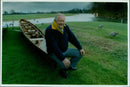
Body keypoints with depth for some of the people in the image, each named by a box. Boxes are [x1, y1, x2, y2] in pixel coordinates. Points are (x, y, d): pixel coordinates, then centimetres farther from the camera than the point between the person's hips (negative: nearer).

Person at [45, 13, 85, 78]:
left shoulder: (65, 27, -2)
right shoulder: (49, 30, -25)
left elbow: (72, 38, 6)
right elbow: (54, 47, -31)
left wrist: (80, 48, -1)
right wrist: (63, 58, -37)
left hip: (65, 50, 7)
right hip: (54, 53, -7)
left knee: (80, 53, -3)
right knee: (64, 64, -32)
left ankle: (70, 66, 19)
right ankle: (62, 70, 7)